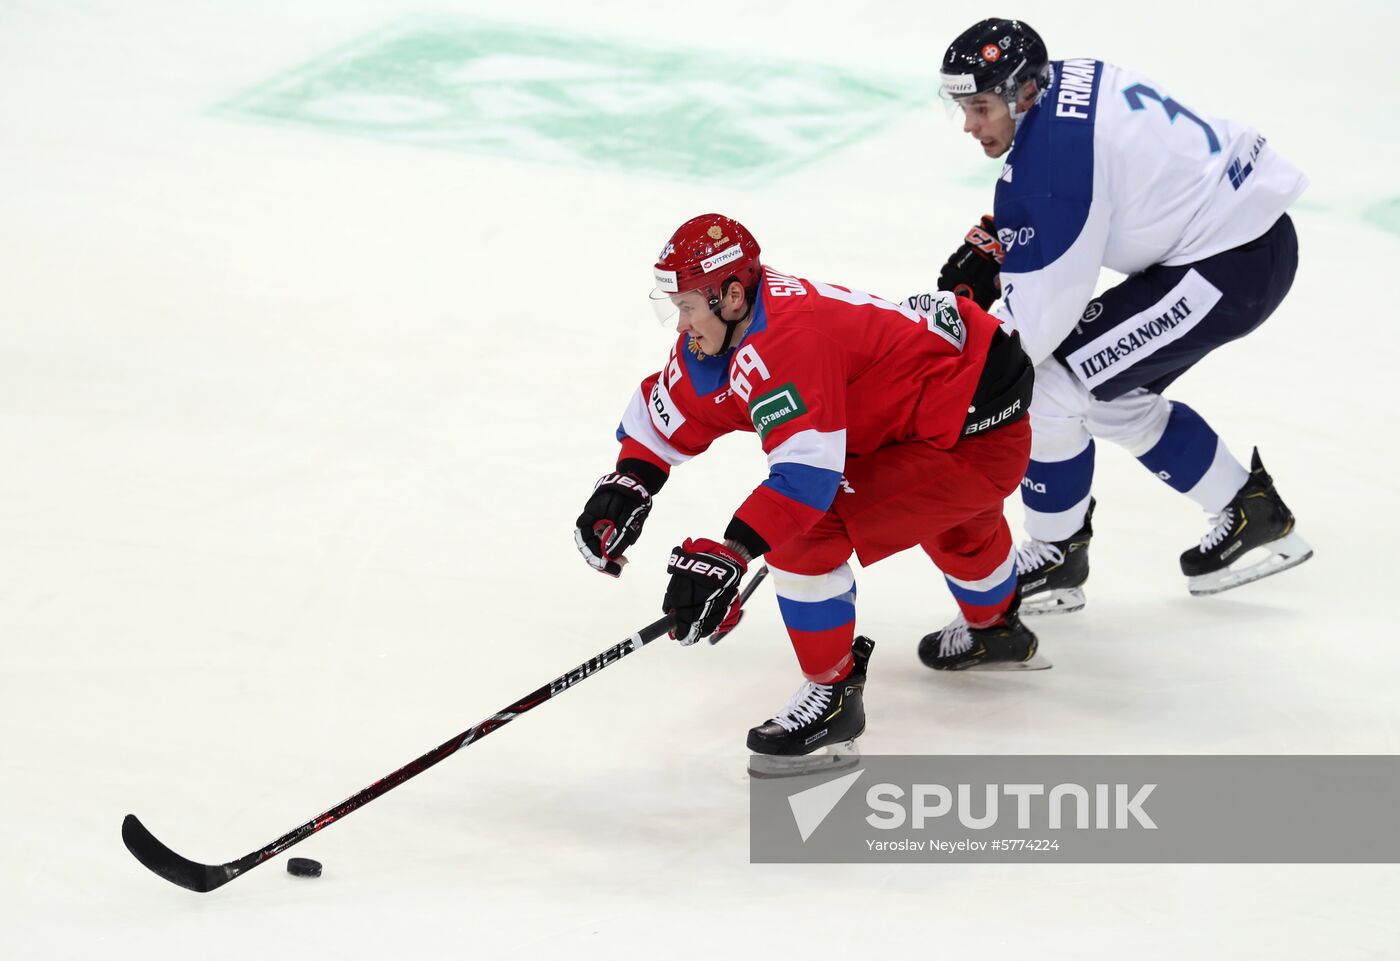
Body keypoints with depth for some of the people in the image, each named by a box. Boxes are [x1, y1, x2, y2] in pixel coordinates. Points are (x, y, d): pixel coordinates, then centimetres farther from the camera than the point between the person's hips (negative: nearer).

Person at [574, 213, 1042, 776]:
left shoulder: (787, 339, -31)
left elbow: (807, 467, -39)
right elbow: (669, 414, 11)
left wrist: (729, 553, -43)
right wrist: (629, 482, -5)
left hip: (980, 435, -11)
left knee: (806, 528, -20)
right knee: (956, 523, 41)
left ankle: (833, 694, -6)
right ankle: (995, 629, 70)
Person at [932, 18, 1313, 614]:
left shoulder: (1053, 153, -25)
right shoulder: (1065, 82, 3)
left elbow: (1041, 313, -21)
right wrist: (986, 250, 8)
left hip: (1230, 268, -10)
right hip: (1249, 224, 10)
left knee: (1049, 382, -7)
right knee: (1115, 397, 20)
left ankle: (1054, 562, 10)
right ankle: (1254, 513, 30)